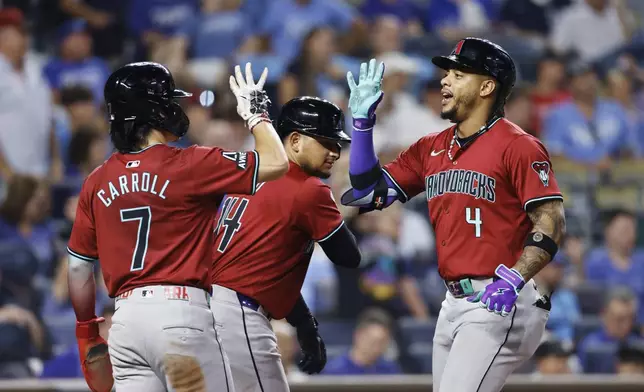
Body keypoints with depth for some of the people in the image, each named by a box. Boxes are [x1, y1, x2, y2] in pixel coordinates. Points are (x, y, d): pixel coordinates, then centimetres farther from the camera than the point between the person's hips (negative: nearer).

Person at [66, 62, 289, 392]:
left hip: (124, 318, 5)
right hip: (179, 312, -5)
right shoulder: (188, 165, -5)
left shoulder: (97, 182, 10)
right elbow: (275, 163, -4)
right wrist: (255, 112, 13)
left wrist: (86, 331, 26)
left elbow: (78, 267, 14)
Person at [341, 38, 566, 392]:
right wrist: (362, 122, 8)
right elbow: (367, 193, 16)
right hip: (453, 305, 8)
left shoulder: (517, 147, -8)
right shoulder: (431, 149, 15)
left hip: (497, 303, -8)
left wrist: (514, 279, -26)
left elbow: (551, 223, -13)